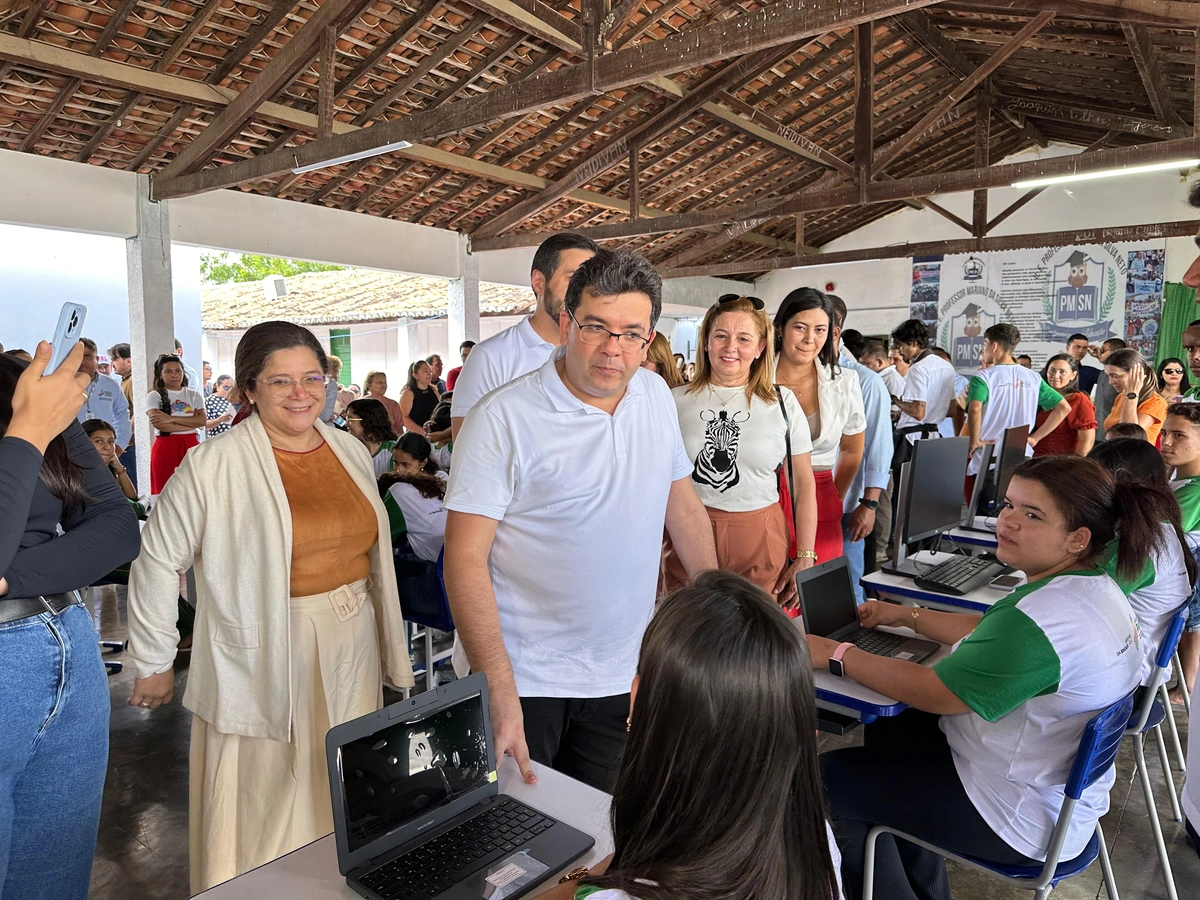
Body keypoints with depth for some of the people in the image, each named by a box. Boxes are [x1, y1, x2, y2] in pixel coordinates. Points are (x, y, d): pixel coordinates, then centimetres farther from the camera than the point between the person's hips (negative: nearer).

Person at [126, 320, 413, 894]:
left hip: (351, 655, 6)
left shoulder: (352, 451, 5)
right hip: (266, 665, -5)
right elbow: (157, 561, -6)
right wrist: (153, 664, 0)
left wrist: (390, 647, 16)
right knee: (265, 819, 9)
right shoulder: (213, 466, -13)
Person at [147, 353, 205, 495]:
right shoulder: (154, 396, 3)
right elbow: (158, 424, -13)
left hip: (191, 446, 3)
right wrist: (191, 424, -10)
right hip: (166, 447, -2)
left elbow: (202, 420, -5)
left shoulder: (194, 395, 11)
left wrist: (171, 418, -14)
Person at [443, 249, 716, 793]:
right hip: (522, 677, -4)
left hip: (621, 678, 5)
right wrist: (499, 694, -23)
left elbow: (682, 503, 14)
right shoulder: (504, 418, -15)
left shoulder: (656, 397, 3)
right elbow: (465, 558, -17)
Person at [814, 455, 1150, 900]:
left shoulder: (1044, 617, -33)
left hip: (1024, 819, -10)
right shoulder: (1096, 585, -1)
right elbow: (993, 635, 12)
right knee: (887, 734, 23)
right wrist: (908, 616, 13)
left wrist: (836, 654, -17)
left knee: (830, 780, -2)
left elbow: (934, 692, -26)